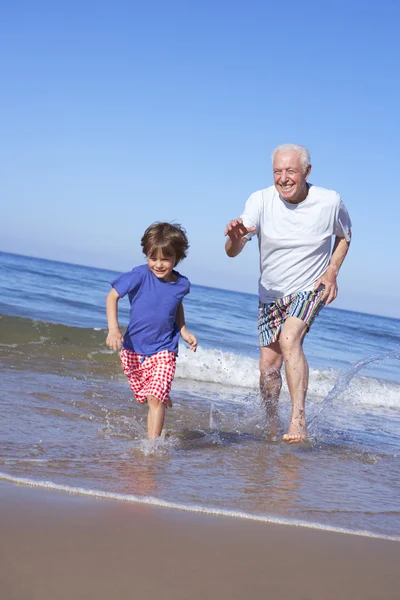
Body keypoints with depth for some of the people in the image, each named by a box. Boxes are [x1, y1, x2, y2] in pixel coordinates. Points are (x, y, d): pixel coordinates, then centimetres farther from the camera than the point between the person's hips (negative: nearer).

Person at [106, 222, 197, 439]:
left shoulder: (181, 284, -6)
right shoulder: (140, 276, -18)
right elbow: (112, 297, -14)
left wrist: (184, 331, 5)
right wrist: (113, 329, -26)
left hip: (163, 350, 0)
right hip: (133, 349, 0)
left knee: (155, 398, -15)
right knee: (144, 397, 14)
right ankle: (165, 399, 47)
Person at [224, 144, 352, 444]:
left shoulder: (330, 201, -15)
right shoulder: (261, 200, -16)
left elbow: (344, 236, 7)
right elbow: (232, 251, -23)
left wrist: (332, 271, -8)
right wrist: (235, 236, -47)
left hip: (310, 290, -2)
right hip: (271, 293, 2)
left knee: (289, 338, -29)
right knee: (268, 367, 5)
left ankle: (299, 419, -30)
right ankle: (271, 423, 30)